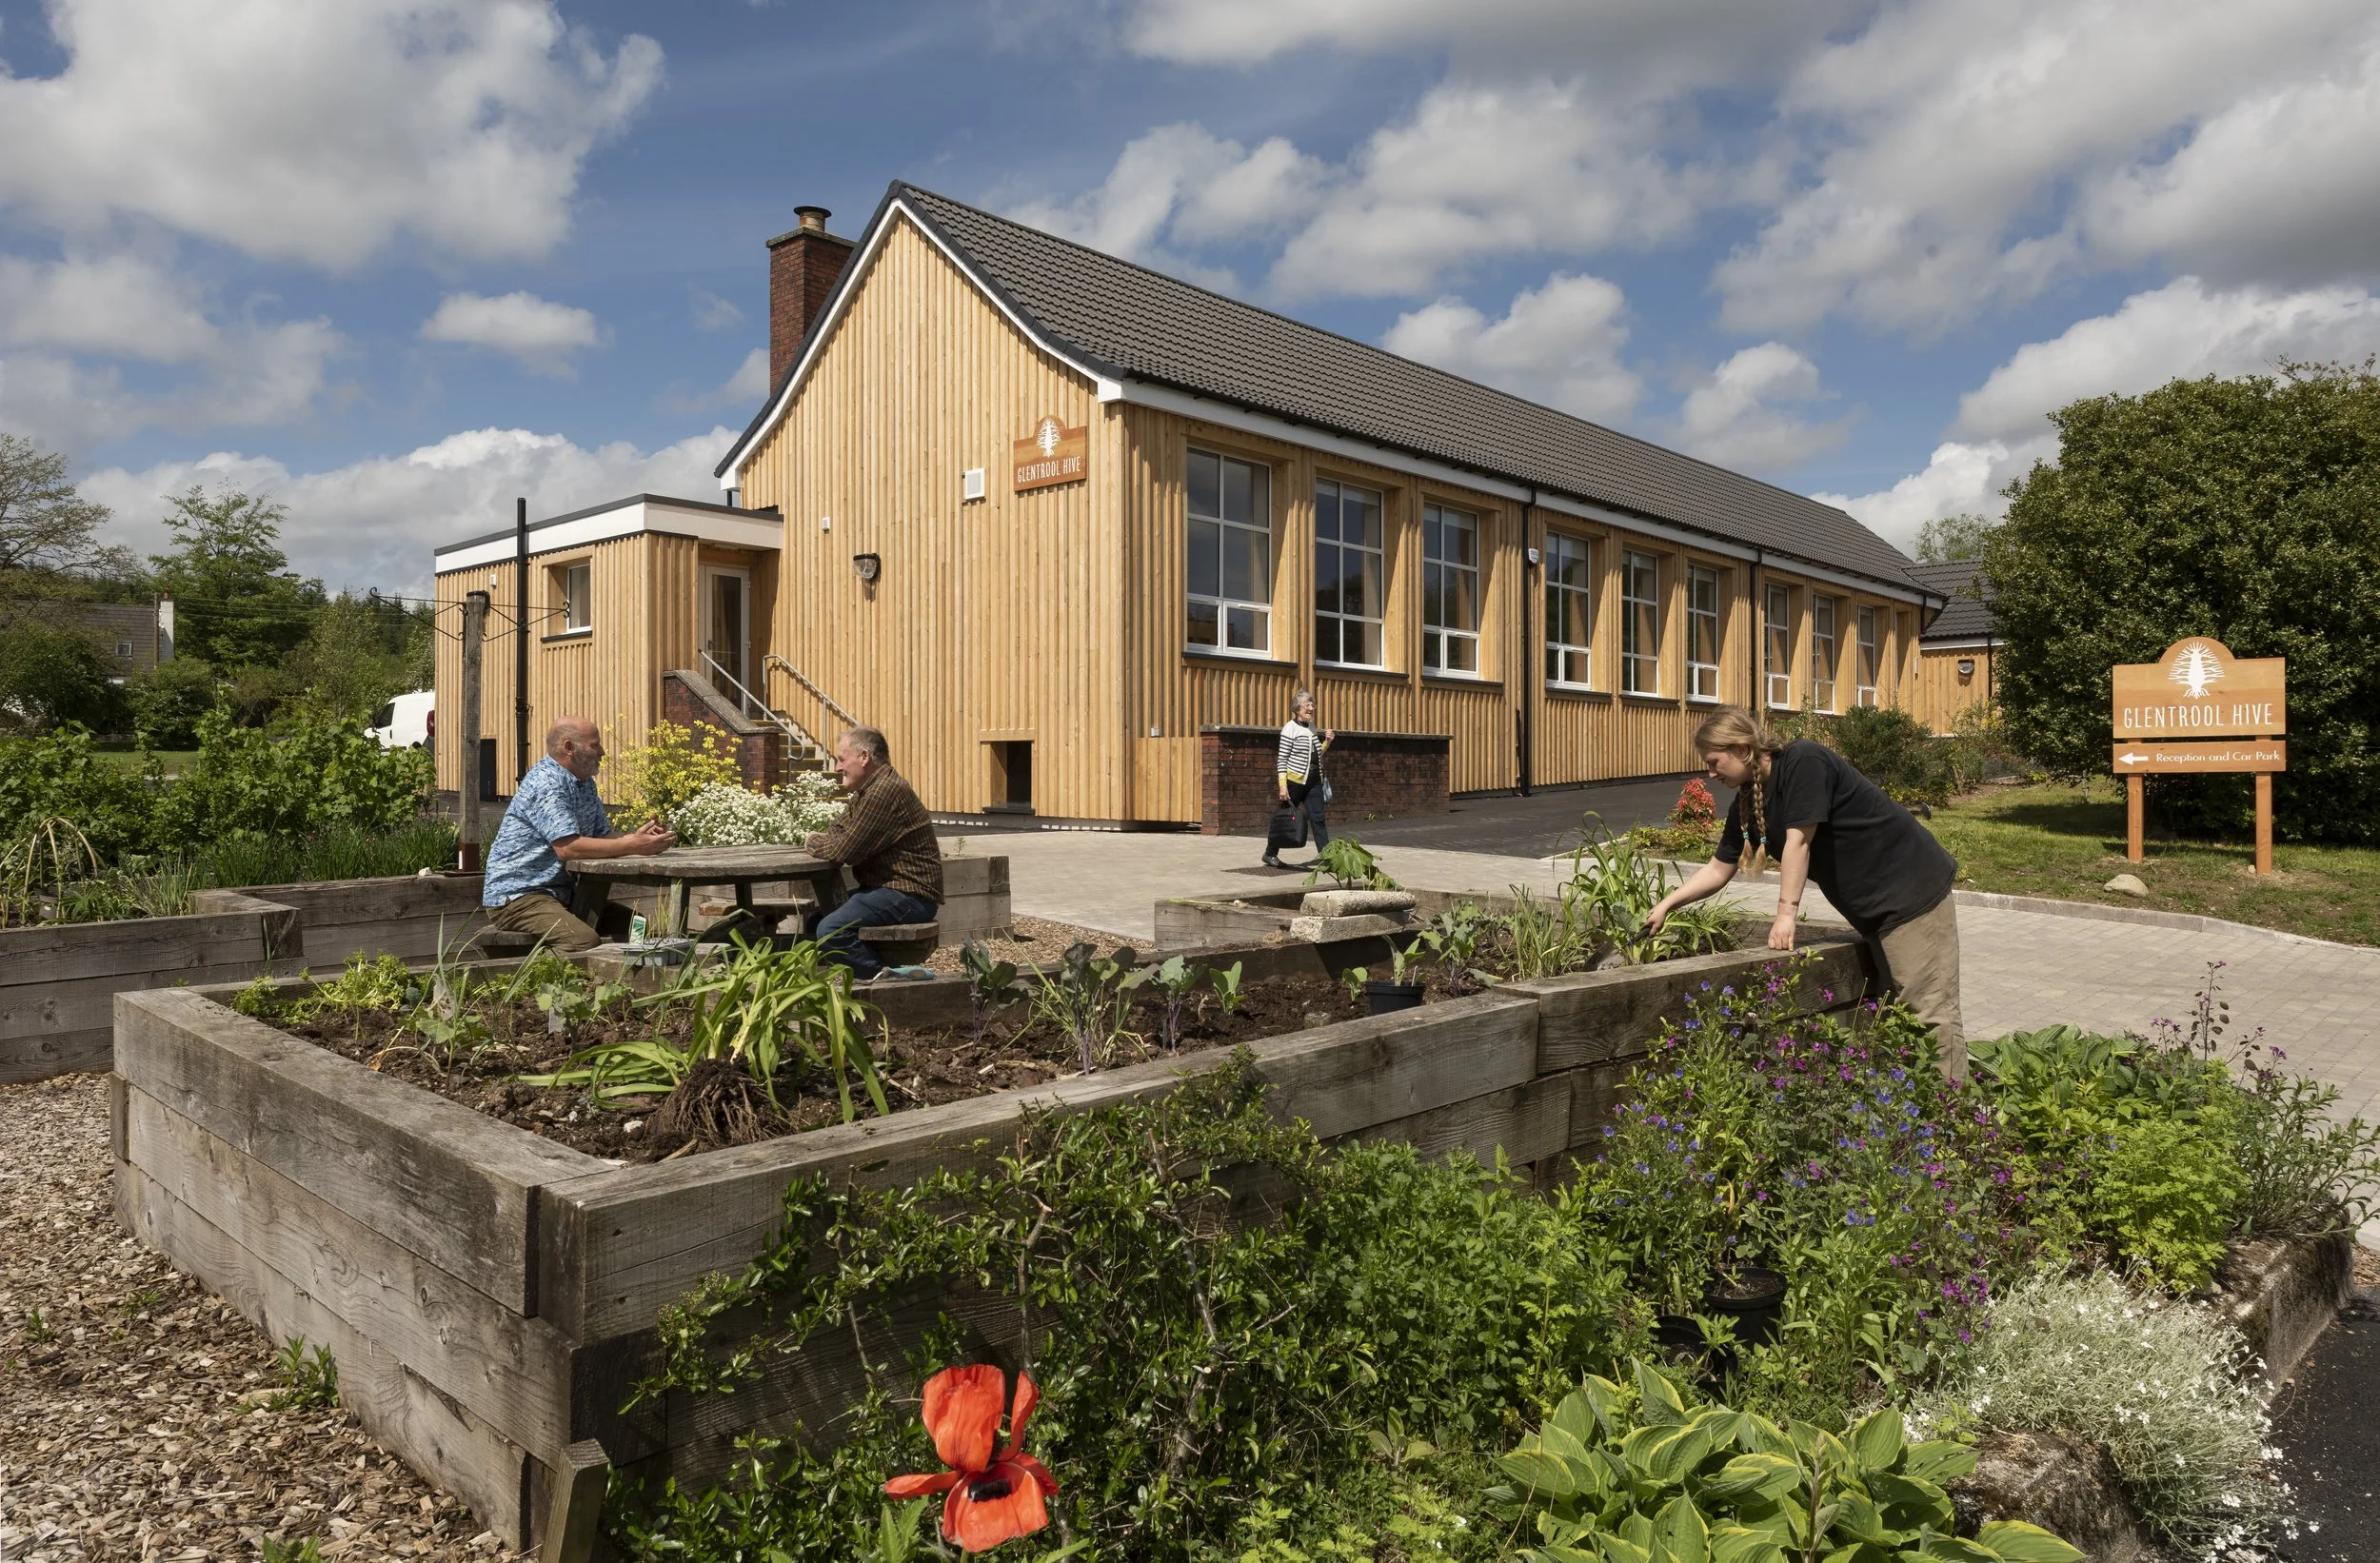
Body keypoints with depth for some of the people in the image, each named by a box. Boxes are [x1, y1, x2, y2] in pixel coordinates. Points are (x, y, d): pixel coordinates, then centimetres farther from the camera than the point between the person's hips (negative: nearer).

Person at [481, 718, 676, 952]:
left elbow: (603, 835, 12)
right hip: (516, 896, -10)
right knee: (585, 941, -31)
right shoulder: (546, 783, -18)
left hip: (561, 893, 10)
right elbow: (568, 848, -28)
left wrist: (636, 837, -9)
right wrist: (632, 846, -27)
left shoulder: (585, 783, 14)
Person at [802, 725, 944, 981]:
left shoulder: (884, 791, -18)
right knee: (814, 917, 13)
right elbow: (835, 833, 18)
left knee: (831, 930, -24)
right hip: (886, 888, 11)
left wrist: (813, 844, 1)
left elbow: (845, 851, -18)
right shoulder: (866, 791, 18)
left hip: (909, 895, -11)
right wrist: (818, 841, -5)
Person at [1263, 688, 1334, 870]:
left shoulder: (1312, 727, 11)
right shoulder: (1290, 728, -10)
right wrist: (1282, 785, -18)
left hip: (1314, 782, 6)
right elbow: (1282, 759, -12)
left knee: (1317, 819, 0)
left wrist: (1327, 742, 5)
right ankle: (1270, 854, 20)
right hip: (1295, 780, -6)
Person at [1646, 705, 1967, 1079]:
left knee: (1930, 1010, -9)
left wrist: (1786, 912, -21)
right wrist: (1666, 905, 8)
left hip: (1913, 891, -9)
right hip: (1873, 907, 9)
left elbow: (1798, 841, -23)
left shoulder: (1803, 761, -20)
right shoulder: (1745, 803, 5)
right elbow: (1719, 868, 12)